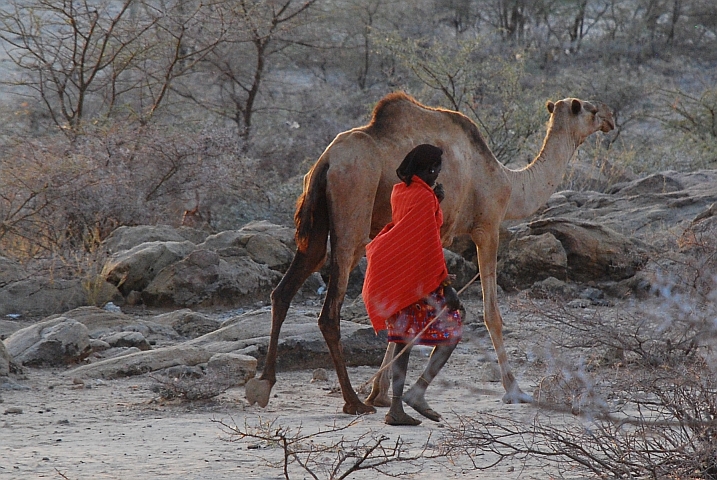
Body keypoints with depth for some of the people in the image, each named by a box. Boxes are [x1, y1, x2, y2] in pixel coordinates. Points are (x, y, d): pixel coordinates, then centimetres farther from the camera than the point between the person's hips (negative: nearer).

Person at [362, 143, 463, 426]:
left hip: (398, 279, 8)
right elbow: (430, 244, -18)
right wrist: (445, 285, -16)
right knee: (451, 331, 2)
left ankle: (395, 408, 6)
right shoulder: (424, 197, -15)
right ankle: (418, 392, -6)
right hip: (420, 277, -8)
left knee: (403, 340, 9)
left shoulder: (399, 192, 10)